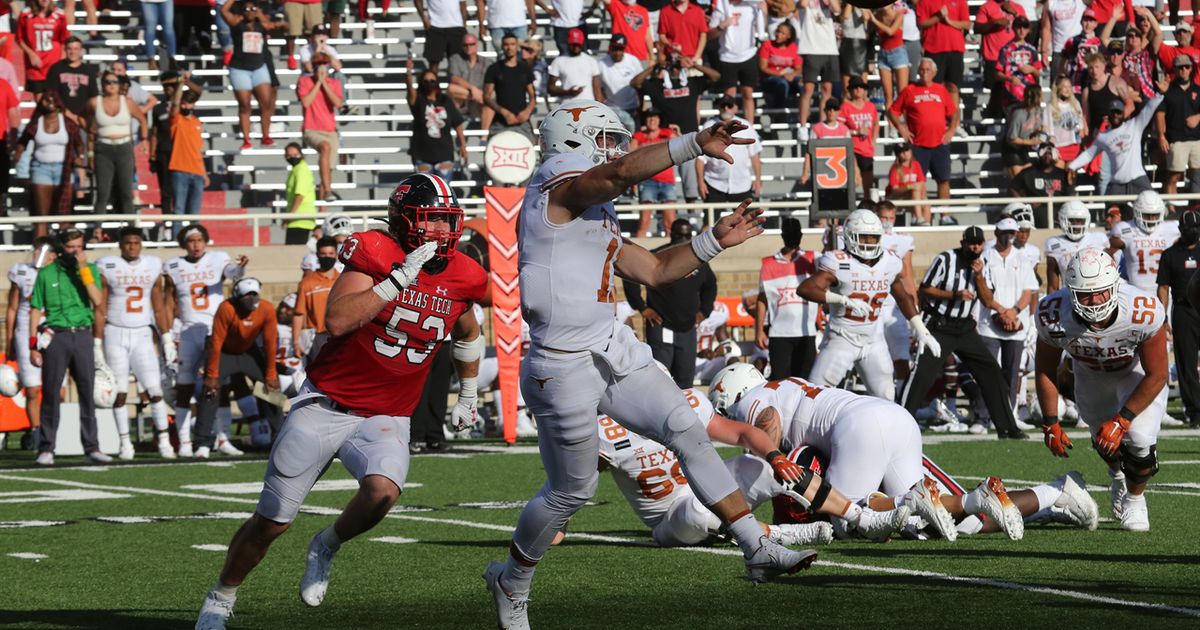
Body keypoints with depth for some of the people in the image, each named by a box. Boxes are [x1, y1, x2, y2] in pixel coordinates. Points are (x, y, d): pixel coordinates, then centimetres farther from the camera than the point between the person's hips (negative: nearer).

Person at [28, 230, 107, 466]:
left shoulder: (90, 270, 9)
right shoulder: (46, 274, 5)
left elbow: (97, 301, -6)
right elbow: (35, 310, 6)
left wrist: (83, 269, -10)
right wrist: (33, 345, -1)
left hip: (83, 336, 2)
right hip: (55, 336, -2)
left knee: (88, 392, 1)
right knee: (51, 394, -3)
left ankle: (92, 446, 6)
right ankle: (46, 449, 0)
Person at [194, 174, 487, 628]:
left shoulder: (463, 277, 0)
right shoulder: (374, 254, -14)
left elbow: (467, 335, 23)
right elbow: (337, 320, -28)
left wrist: (467, 395, 29)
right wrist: (400, 277, -30)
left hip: (385, 419, 3)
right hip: (326, 405, -3)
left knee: (382, 492, -30)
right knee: (272, 522, 4)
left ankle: (326, 548, 3)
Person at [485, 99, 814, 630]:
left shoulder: (595, 213, 18)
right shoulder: (561, 187, -11)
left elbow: (655, 271, 23)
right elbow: (621, 173, -31)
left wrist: (715, 241, 14)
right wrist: (697, 144, -36)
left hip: (613, 352, 9)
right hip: (565, 366, -9)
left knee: (687, 431, -4)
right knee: (572, 489, 3)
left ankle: (757, 550, -4)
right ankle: (511, 581, 27)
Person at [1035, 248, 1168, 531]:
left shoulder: (1144, 314, -41)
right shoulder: (1055, 316, -34)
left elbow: (1156, 376, -25)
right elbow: (1046, 371, -13)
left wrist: (1122, 420, -26)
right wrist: (1050, 423, -13)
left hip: (1137, 372, -2)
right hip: (1091, 375, 2)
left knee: (1139, 440, -18)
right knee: (1106, 442, 10)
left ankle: (1135, 500, 15)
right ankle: (1118, 474, 50)